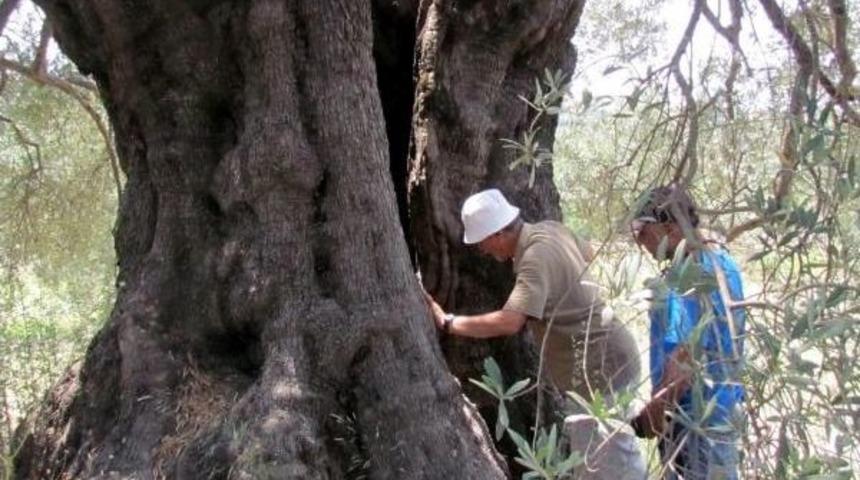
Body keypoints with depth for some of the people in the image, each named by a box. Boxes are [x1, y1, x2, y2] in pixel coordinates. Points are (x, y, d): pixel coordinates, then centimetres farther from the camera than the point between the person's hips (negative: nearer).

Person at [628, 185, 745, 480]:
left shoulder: (686, 276, -22)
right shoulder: (723, 263, 8)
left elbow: (686, 356, -26)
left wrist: (652, 412, -17)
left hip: (694, 416, -10)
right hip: (723, 407, 10)